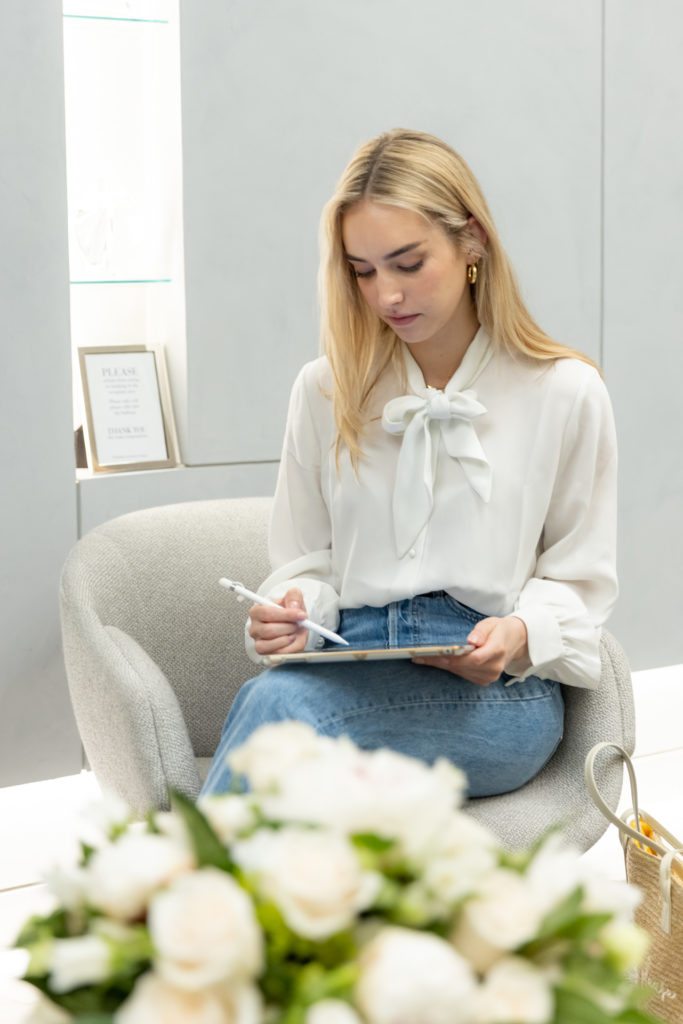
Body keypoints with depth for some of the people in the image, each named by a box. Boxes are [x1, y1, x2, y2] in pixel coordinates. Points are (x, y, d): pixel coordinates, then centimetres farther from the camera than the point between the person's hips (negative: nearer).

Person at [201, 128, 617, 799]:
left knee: (276, 702, -34)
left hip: (499, 697, -2)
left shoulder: (564, 391, 6)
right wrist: (292, 612, -6)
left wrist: (521, 636, -12)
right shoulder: (325, 388, 15)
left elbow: (580, 577, 9)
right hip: (351, 668, 3)